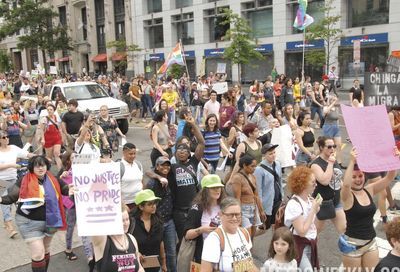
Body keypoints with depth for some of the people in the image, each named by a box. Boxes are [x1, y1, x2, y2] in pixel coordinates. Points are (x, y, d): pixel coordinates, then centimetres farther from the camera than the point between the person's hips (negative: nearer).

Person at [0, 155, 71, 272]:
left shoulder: (53, 179, -2)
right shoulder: (24, 180, -11)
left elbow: (66, 189, 7)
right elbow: (12, 197, -10)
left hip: (49, 221, 4)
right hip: (29, 222, -4)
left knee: (45, 250, 21)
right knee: (38, 254, -8)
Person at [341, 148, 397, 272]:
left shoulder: (369, 190, 0)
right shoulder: (347, 196, -15)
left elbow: (389, 178, -7)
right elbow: (346, 184, -39)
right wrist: (352, 161, -45)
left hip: (371, 242, 5)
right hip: (352, 244, -5)